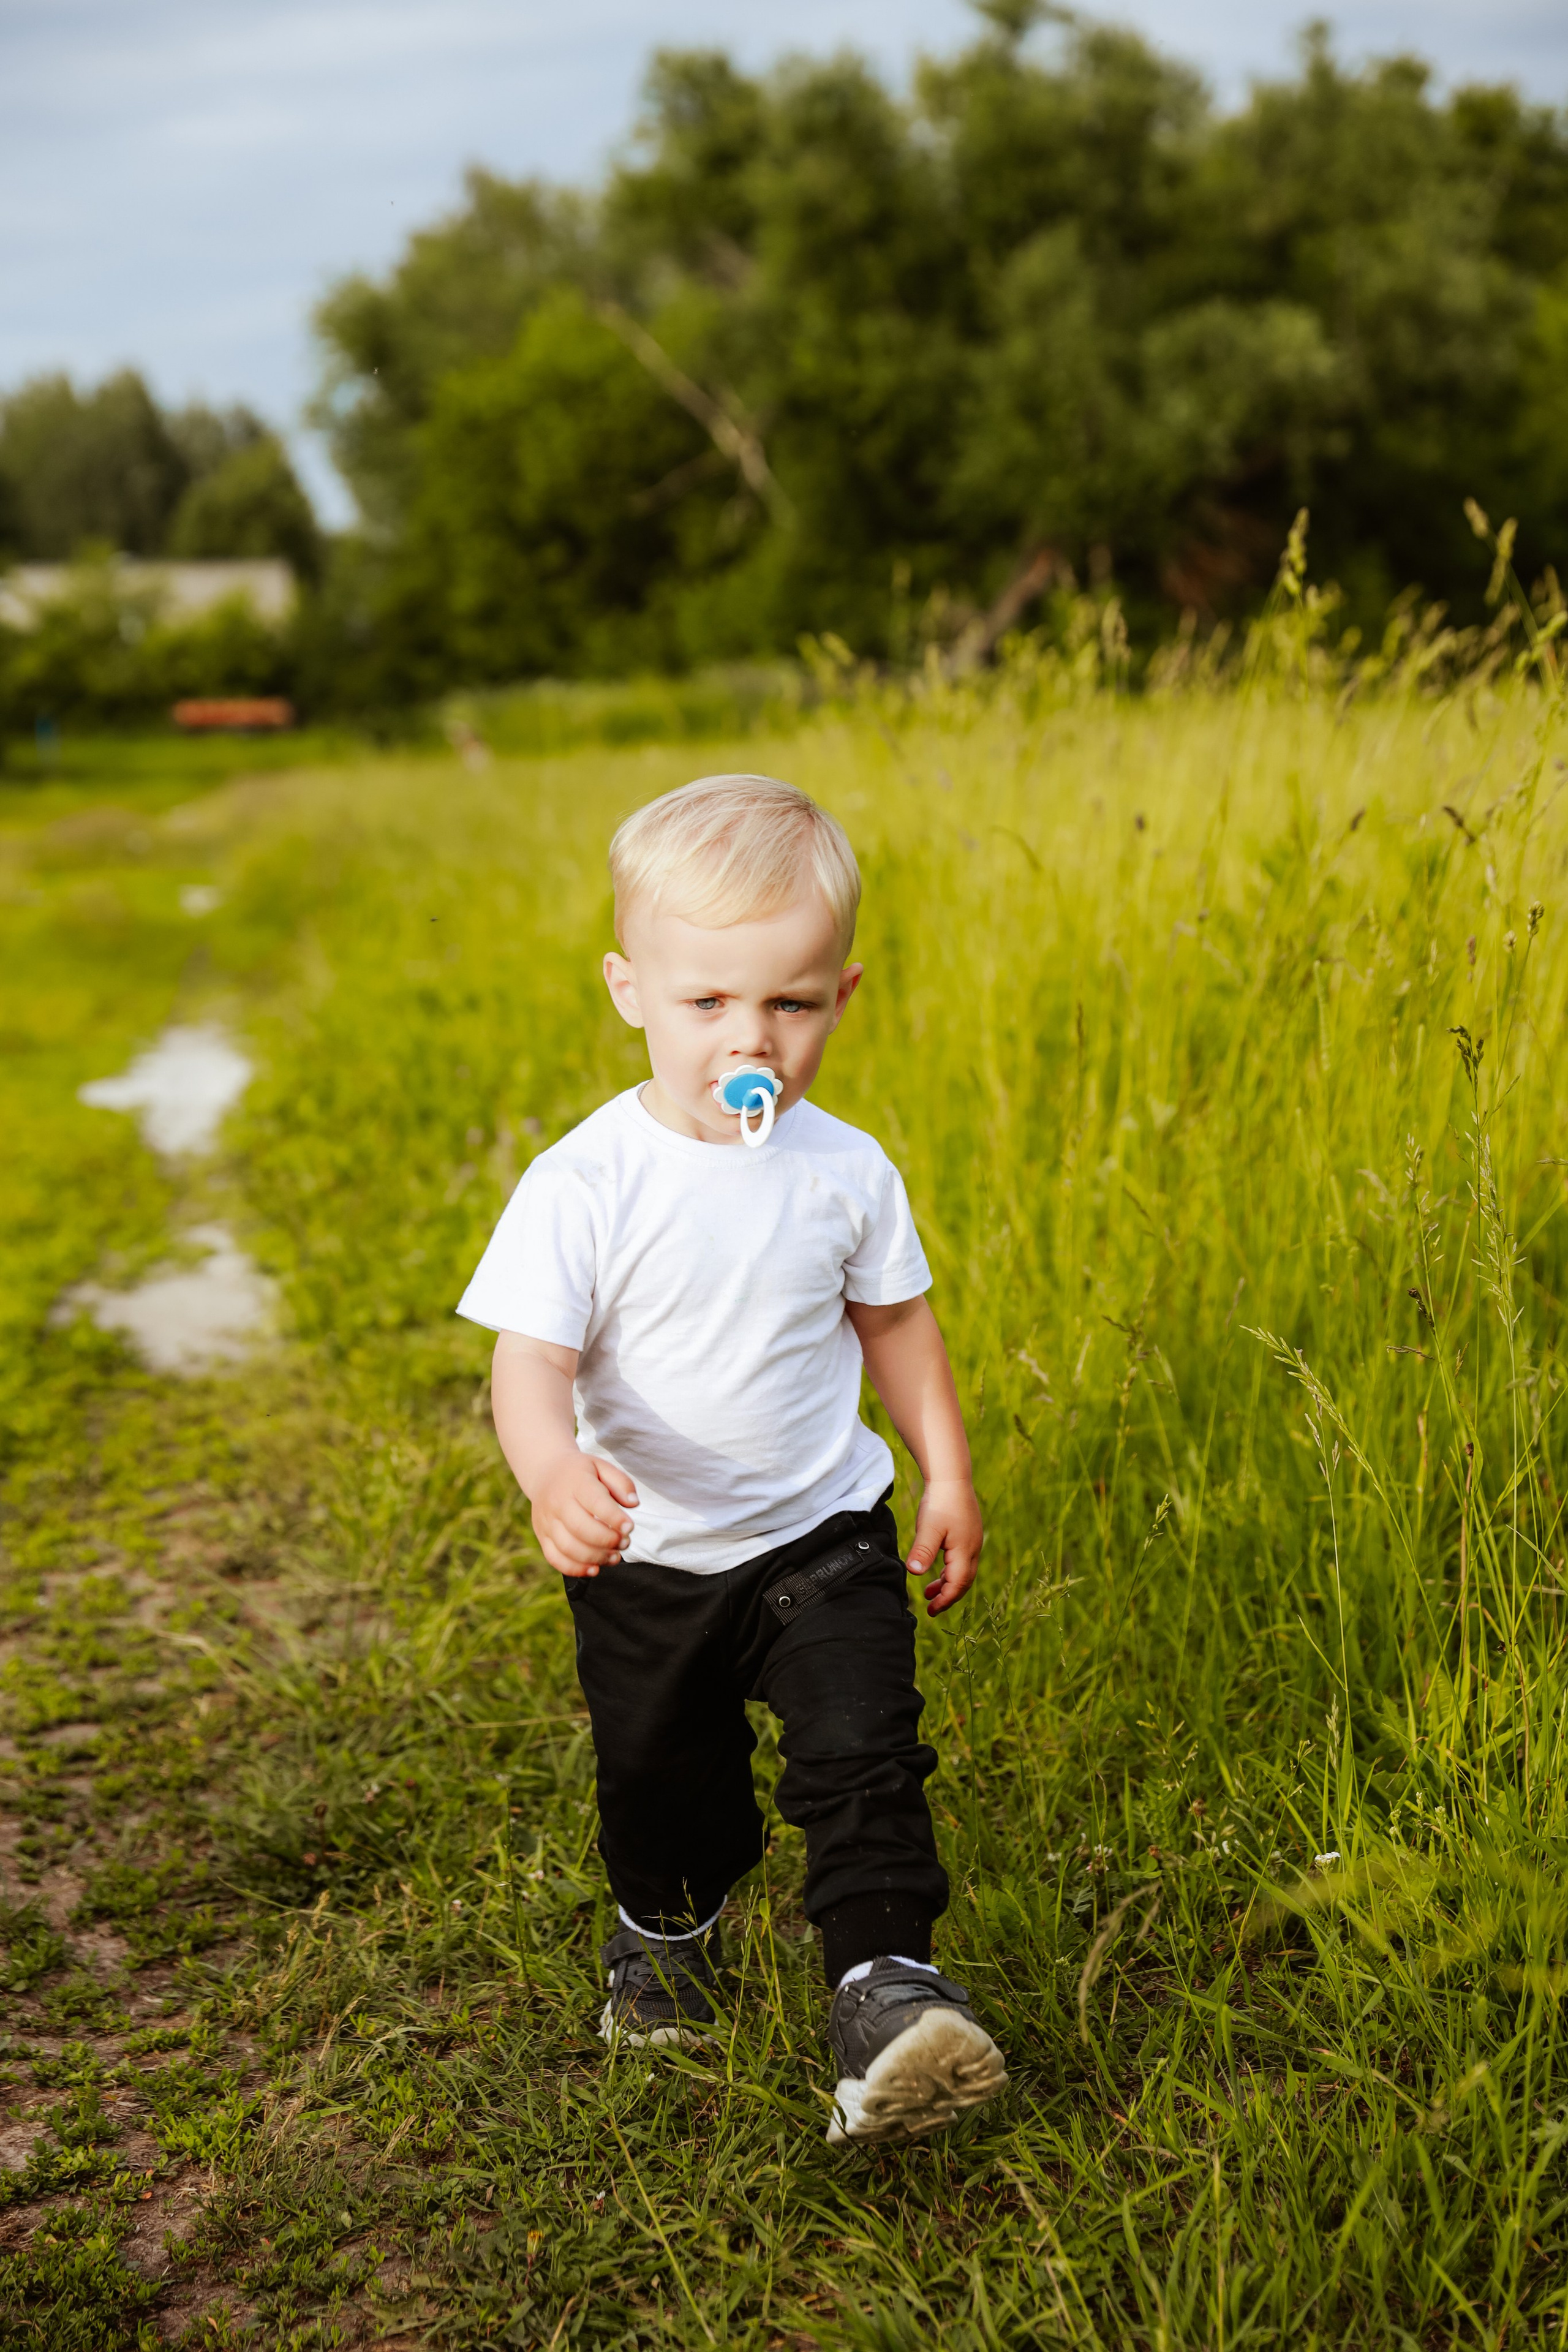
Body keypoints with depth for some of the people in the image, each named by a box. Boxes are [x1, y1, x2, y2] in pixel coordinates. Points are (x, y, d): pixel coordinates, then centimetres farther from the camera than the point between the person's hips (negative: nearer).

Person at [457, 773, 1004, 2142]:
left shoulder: (848, 1172, -9)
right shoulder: (585, 1185, -19)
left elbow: (895, 1322, 6)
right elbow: (531, 1360, -24)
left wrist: (949, 1475, 8)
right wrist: (555, 1472, -44)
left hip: (823, 1536, 1)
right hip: (645, 1558, 0)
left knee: (861, 1756, -16)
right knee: (660, 1777, 19)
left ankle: (884, 1982, -4)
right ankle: (666, 1932, 48)